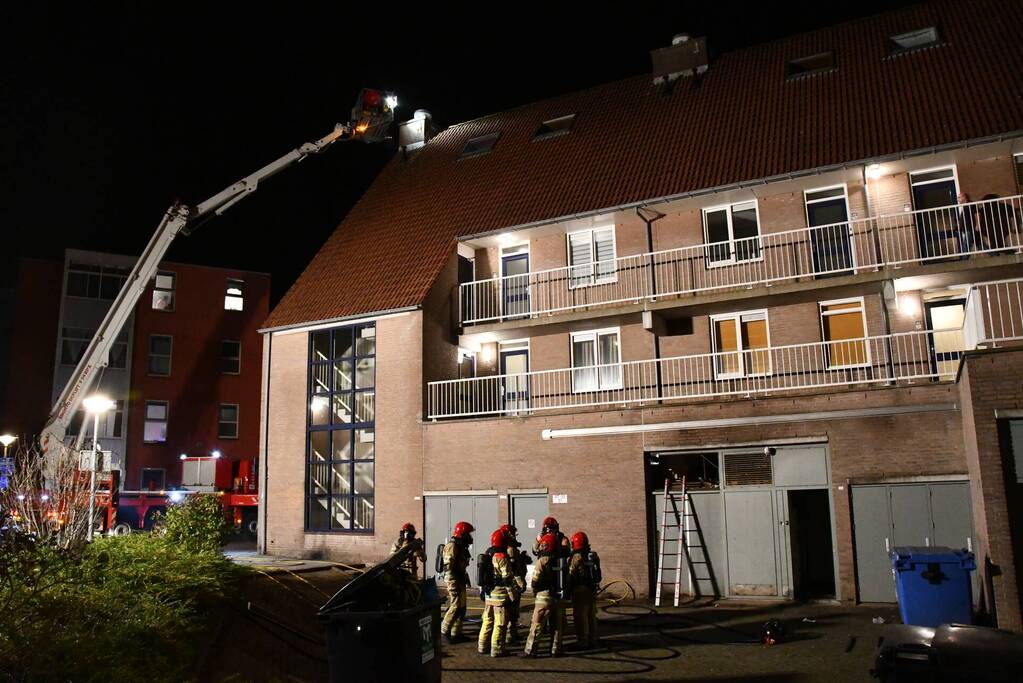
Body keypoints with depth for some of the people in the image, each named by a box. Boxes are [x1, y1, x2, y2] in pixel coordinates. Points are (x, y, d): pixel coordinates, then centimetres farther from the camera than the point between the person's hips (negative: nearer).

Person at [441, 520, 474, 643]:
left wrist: (466, 579, 23)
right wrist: (453, 584, -24)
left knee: (462, 607, 12)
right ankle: (444, 631, 2)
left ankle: (456, 633, 19)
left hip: (461, 581, 10)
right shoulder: (452, 546, -16)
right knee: (455, 607, -9)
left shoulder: (461, 547, 15)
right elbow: (448, 567, -22)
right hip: (455, 582, -10)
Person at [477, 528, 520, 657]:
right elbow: (508, 579, -17)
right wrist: (513, 596, -11)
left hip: (488, 594, 8)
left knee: (487, 621, 18)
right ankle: (497, 649, 4)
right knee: (500, 623, 0)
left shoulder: (487, 555, 9)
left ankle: (483, 646, 25)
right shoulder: (502, 558, -17)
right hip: (500, 594, -8)